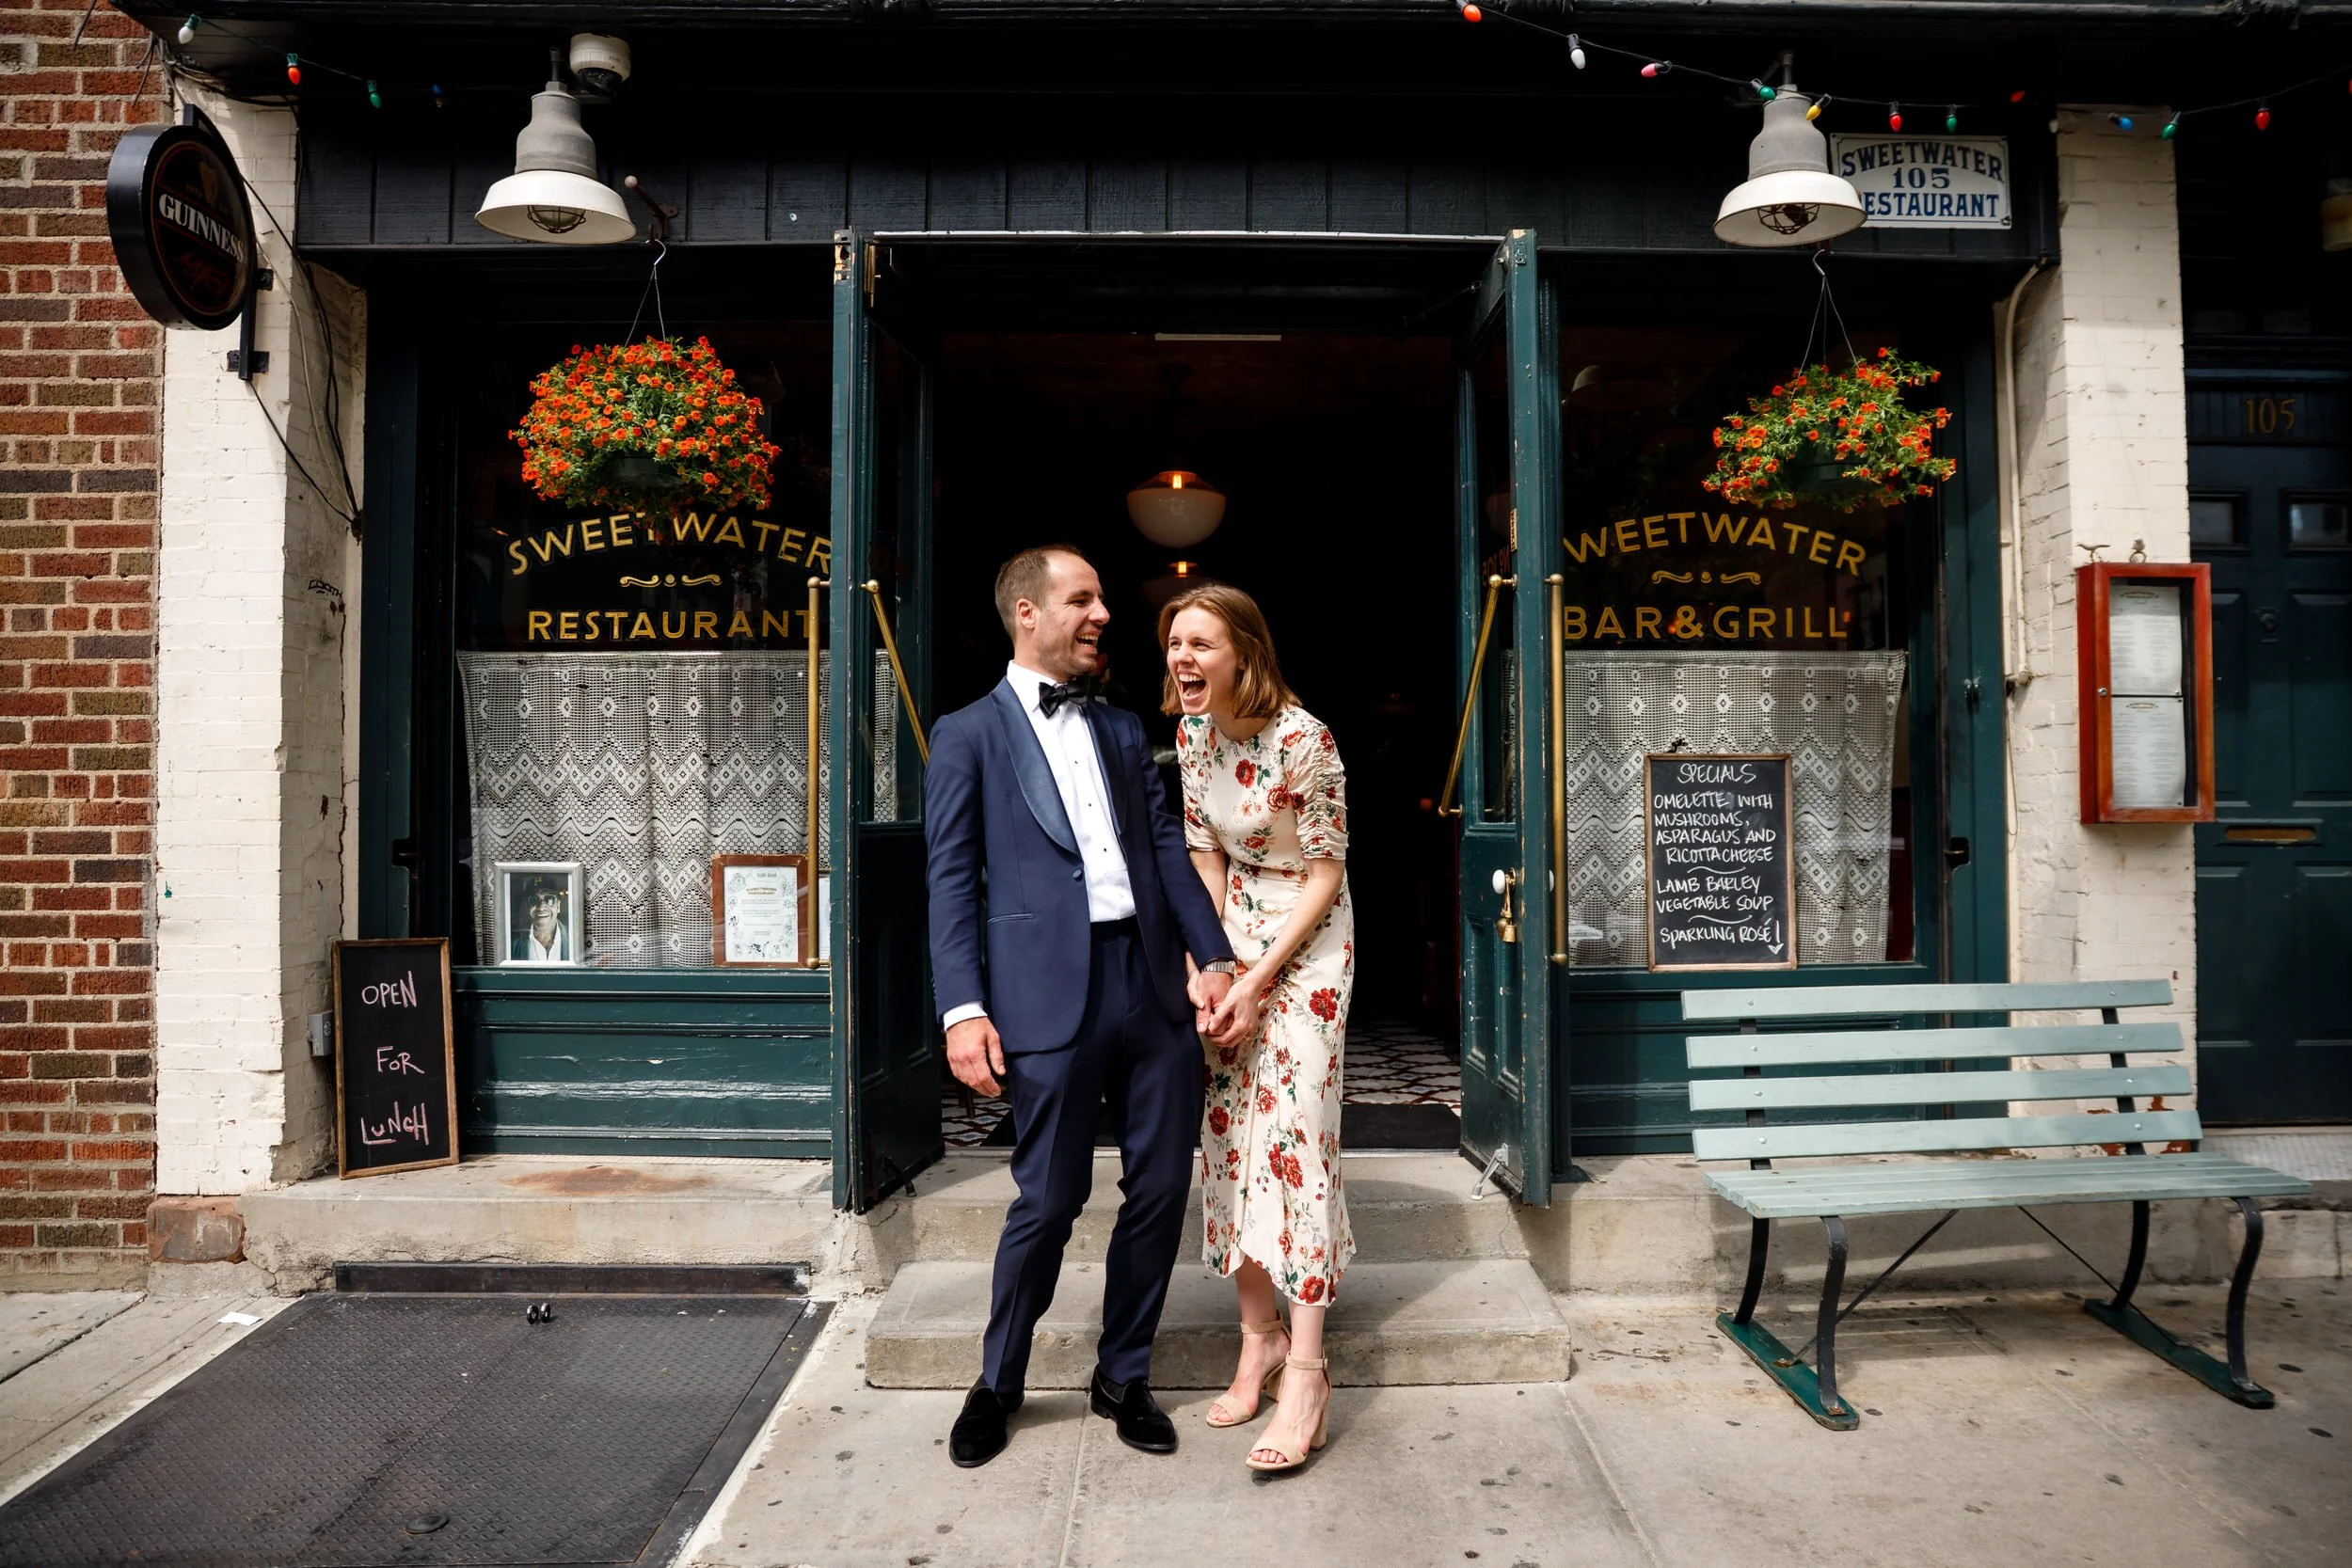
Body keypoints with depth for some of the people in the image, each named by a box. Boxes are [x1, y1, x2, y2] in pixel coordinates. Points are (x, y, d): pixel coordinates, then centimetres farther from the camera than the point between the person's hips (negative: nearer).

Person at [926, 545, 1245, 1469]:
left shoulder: (1123, 731, 18)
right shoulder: (969, 735, 4)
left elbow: (1168, 848, 13)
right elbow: (953, 881, -2)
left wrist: (1213, 955, 0)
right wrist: (963, 1010, -12)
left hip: (1156, 983, 5)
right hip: (1052, 994, -5)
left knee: (1161, 1190, 9)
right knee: (1048, 1201, 3)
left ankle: (1123, 1377, 29)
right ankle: (998, 1384, 28)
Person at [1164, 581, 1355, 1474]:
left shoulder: (1303, 739, -20)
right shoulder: (1192, 733, 0)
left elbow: (1325, 873, -15)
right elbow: (1204, 856, 6)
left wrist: (1257, 982, -17)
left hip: (1306, 945, -7)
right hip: (1230, 936, 7)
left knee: (1292, 1140, -11)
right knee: (1226, 1140, 7)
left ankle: (1305, 1371, -3)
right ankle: (1260, 1337, 20)